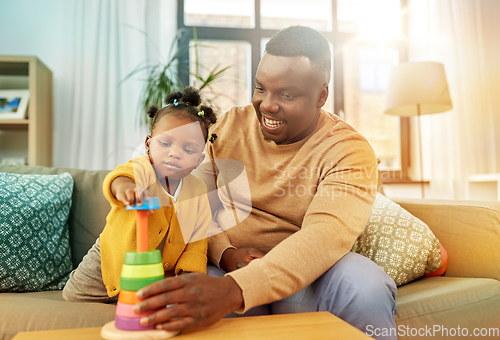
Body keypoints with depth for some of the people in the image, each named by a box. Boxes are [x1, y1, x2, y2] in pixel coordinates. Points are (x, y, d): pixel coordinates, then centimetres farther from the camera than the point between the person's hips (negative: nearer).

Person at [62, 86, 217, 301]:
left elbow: (196, 242, -7)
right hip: (115, 258, -2)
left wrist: (188, 274, -19)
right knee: (74, 297, 5)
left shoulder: (197, 192, -13)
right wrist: (123, 186, -75)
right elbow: (120, 175, -52)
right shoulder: (141, 170, -27)